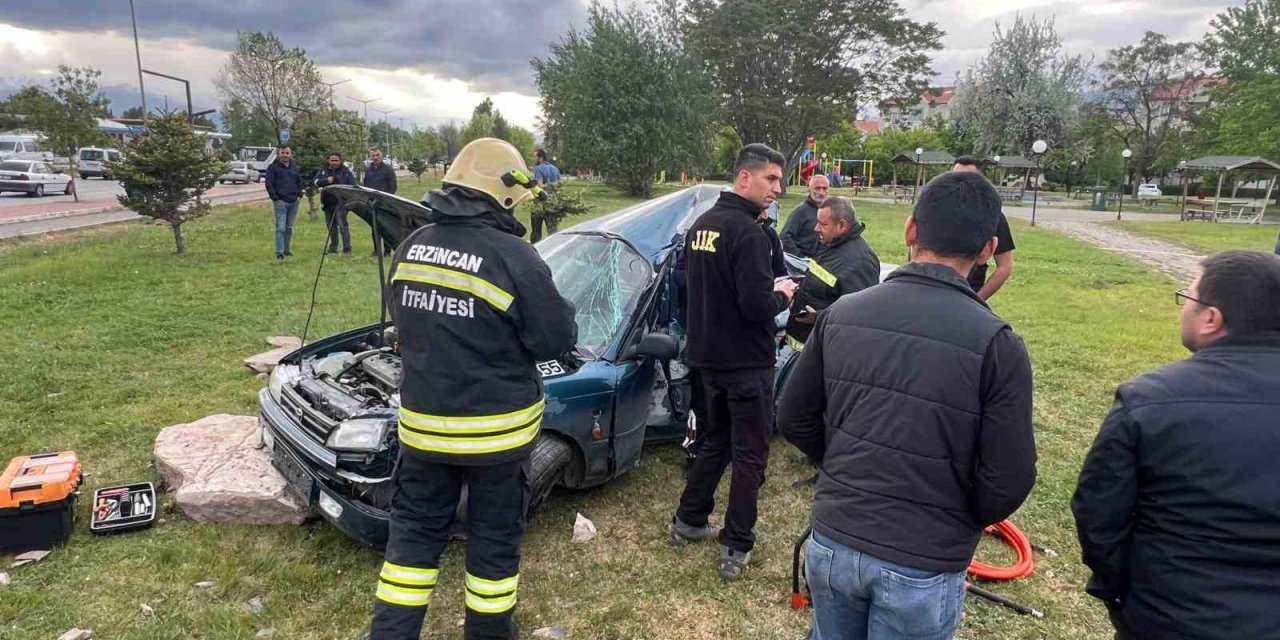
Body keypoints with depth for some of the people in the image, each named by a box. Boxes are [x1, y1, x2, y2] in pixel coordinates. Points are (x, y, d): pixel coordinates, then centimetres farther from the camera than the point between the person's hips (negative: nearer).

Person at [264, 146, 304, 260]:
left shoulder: (294, 167, 16)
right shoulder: (273, 167, 1)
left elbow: (299, 182, 23)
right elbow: (269, 184, -3)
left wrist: (299, 194, 7)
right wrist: (275, 197, -12)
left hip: (293, 201, 5)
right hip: (280, 201, -5)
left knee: (289, 227, 10)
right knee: (281, 227, -10)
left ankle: (286, 249, 18)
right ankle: (279, 252, -8)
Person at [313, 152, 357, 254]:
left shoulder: (346, 171, 1)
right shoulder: (323, 171, 12)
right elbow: (315, 182, 2)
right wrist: (326, 180, -15)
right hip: (328, 204, 5)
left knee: (342, 225, -14)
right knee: (331, 226, 11)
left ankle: (347, 247, -11)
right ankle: (333, 246, 20)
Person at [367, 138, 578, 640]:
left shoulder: (411, 247, 1)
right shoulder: (514, 259, -20)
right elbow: (557, 341, -13)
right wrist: (561, 310, 7)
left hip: (423, 421, 5)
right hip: (496, 427, -5)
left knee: (415, 529, 19)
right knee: (494, 536, 14)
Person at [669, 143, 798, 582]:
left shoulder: (702, 224, 8)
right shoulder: (748, 233, -21)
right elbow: (757, 307, -26)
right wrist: (782, 295, -5)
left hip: (708, 355, 8)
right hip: (746, 362, -8)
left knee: (716, 441, 22)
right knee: (749, 454, 5)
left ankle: (688, 521, 32)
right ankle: (735, 549, 13)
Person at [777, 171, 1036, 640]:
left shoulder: (840, 314, -7)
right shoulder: (996, 343, -18)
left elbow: (794, 419, 2)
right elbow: (1008, 482, -13)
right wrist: (959, 523, 7)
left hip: (831, 542, 3)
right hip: (922, 566, -3)